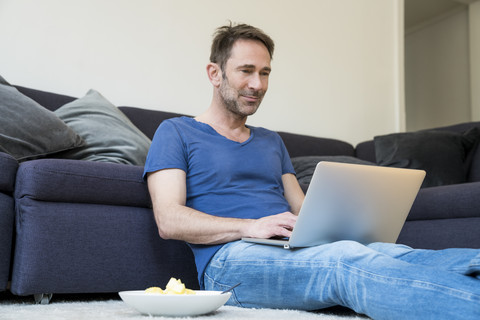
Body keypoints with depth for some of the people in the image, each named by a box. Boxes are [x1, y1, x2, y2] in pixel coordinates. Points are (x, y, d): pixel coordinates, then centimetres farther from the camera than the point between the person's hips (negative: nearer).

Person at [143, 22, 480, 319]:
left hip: (300, 253, 6)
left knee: (392, 253, -26)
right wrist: (250, 227, -18)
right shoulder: (176, 133, 10)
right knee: (348, 260, -36)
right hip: (231, 260, -6)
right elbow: (169, 220, -4)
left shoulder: (271, 142, 29)